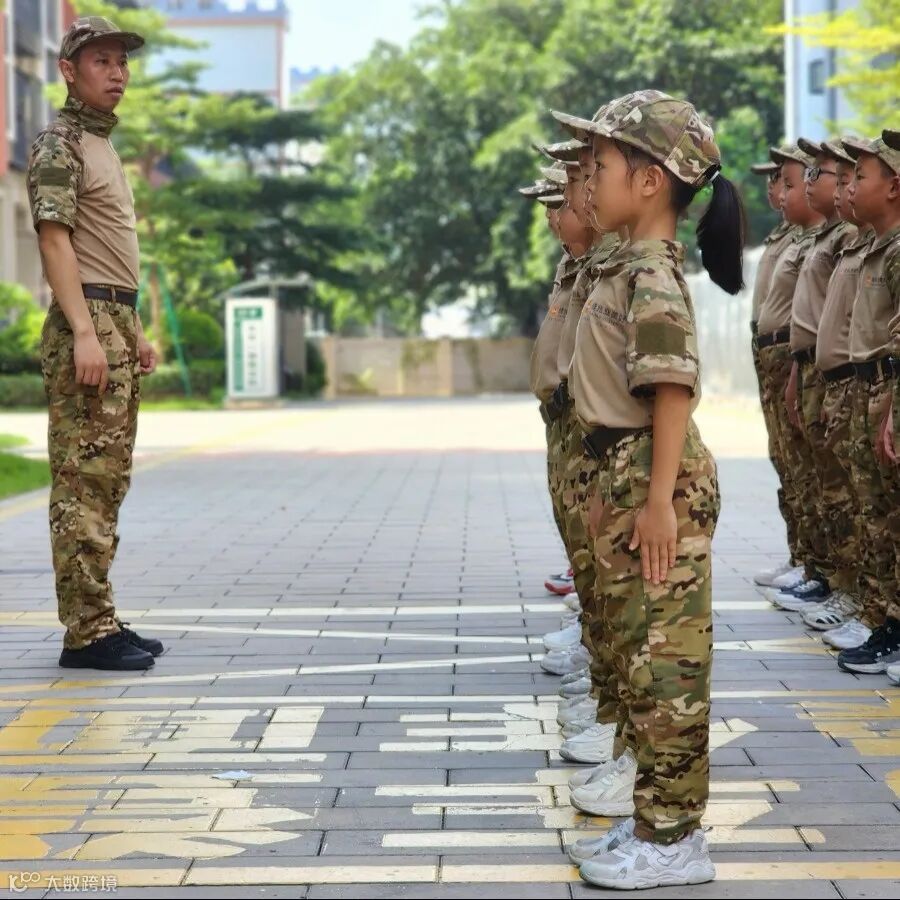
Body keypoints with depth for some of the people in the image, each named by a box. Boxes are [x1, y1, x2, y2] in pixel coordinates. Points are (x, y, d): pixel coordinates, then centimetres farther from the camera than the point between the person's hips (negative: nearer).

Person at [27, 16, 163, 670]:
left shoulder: (103, 146, 23)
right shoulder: (59, 144, -6)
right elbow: (54, 239, -16)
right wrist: (85, 331, -24)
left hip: (116, 323, 10)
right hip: (85, 322, -10)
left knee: (108, 480, 10)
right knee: (84, 481, -10)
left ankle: (100, 621, 14)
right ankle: (86, 632, -10)